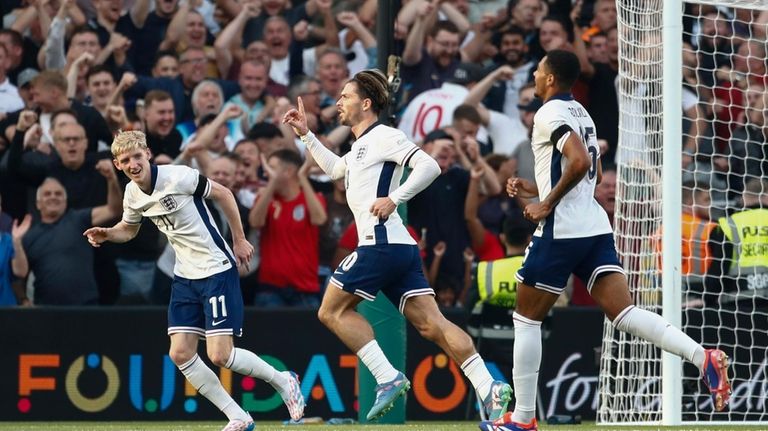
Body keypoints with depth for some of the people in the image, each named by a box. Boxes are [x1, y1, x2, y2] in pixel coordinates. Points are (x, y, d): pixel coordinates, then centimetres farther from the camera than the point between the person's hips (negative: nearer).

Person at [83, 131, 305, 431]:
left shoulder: (178, 177, -19)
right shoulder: (133, 194, 1)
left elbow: (222, 194, -7)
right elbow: (128, 229, 21)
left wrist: (239, 240, -2)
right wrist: (105, 234, -1)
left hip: (217, 270, -7)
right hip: (185, 277, 7)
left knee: (219, 355, -13)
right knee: (180, 354, -3)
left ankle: (283, 381, 13)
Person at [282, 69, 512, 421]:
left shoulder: (383, 137, -4)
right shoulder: (360, 146, 24)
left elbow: (429, 166, -16)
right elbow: (334, 169, 46)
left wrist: (394, 199, -20)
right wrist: (305, 135, 41)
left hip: (381, 244, -9)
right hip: (401, 248, 9)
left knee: (332, 311, 0)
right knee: (431, 324, -3)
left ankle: (388, 378, -9)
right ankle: (489, 388, -16)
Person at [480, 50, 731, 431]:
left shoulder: (550, 114, -9)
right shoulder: (580, 113, 20)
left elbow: (580, 161, -25)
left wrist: (547, 204, -16)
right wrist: (537, 189, 25)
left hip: (561, 232, -8)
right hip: (596, 227, 8)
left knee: (526, 317, 6)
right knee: (622, 312, -5)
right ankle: (703, 358, -26)